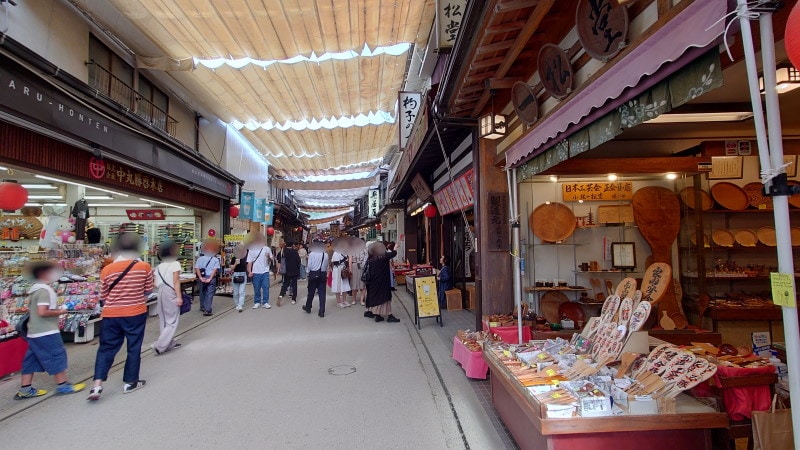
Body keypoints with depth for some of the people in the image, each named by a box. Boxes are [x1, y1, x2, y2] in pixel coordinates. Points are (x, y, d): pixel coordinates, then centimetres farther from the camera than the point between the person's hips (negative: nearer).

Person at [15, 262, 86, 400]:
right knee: (57, 355, -1)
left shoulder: (35, 289, 13)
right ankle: (62, 385, 6)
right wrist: (59, 312, -11)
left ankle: (25, 389, 19)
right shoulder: (44, 290, -19)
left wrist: (55, 310, 13)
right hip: (46, 332, -10)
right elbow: (42, 312, -25)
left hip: (33, 332, 10)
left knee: (31, 359, 13)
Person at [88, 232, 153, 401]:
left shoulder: (107, 270, -5)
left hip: (111, 315, 2)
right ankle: (130, 382, 22)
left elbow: (103, 295, 5)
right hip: (136, 314, -1)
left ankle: (97, 386, 5)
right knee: (134, 348, 11)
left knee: (106, 348, 13)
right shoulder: (145, 267, -10)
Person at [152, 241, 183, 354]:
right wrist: (179, 296, -15)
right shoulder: (175, 263, -8)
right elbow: (176, 282, -14)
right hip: (171, 294, -7)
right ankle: (159, 345, -8)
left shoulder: (159, 266, 12)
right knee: (172, 321, -1)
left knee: (164, 320, 13)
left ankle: (170, 343, 21)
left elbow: (156, 284, 7)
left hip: (161, 294, 7)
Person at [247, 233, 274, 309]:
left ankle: (265, 302, 7)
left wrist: (269, 257, -13)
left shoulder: (267, 249, 5)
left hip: (265, 272, 0)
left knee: (266, 287, -2)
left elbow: (271, 260, 9)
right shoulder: (252, 250, 4)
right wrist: (249, 271, -5)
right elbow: (249, 262, 3)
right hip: (256, 272, 0)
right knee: (256, 288, 8)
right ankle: (257, 302, 20)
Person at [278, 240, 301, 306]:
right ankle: (293, 299, 8)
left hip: (286, 271, 3)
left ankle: (281, 295, -12)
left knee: (285, 283, 12)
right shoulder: (294, 251, -13)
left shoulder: (285, 250, -3)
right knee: (294, 284, 7)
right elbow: (298, 260, -12)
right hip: (294, 270, -3)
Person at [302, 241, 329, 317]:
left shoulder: (312, 254, -7)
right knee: (322, 293, 3)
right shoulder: (326, 255, 0)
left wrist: (308, 273, 6)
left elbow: (309, 266, -7)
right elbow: (327, 266, 3)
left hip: (314, 274, -2)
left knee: (311, 292, 13)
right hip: (323, 274, 2)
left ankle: (308, 308, 31)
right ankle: (322, 312, 4)